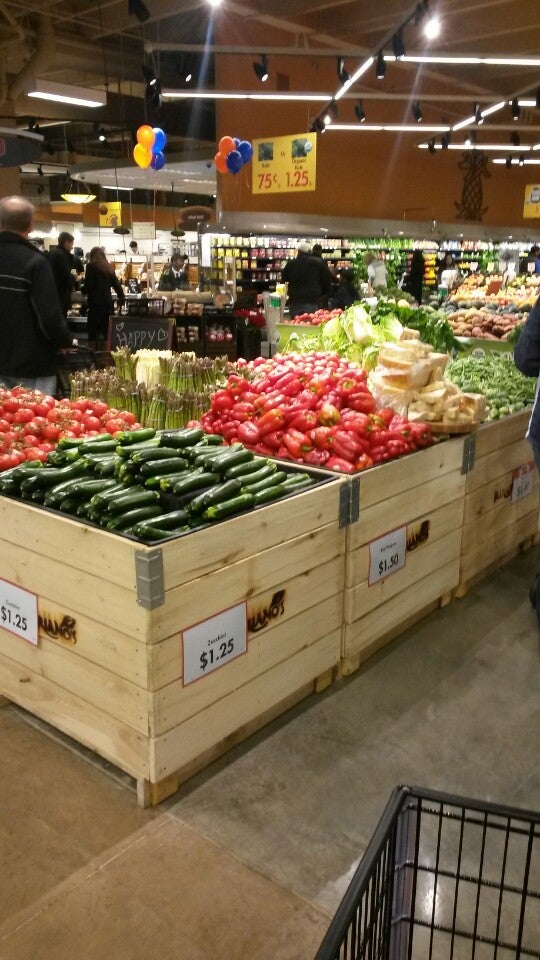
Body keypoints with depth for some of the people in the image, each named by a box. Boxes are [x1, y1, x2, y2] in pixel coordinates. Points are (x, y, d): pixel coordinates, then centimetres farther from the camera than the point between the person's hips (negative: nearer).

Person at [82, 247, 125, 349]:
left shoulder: (91, 266, -2)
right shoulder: (109, 268, 13)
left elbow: (88, 285, -8)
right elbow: (117, 284, 14)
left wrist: (84, 291, 13)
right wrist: (122, 298, 27)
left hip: (96, 303, -5)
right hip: (108, 303, 5)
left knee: (93, 331, -1)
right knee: (106, 331, 8)